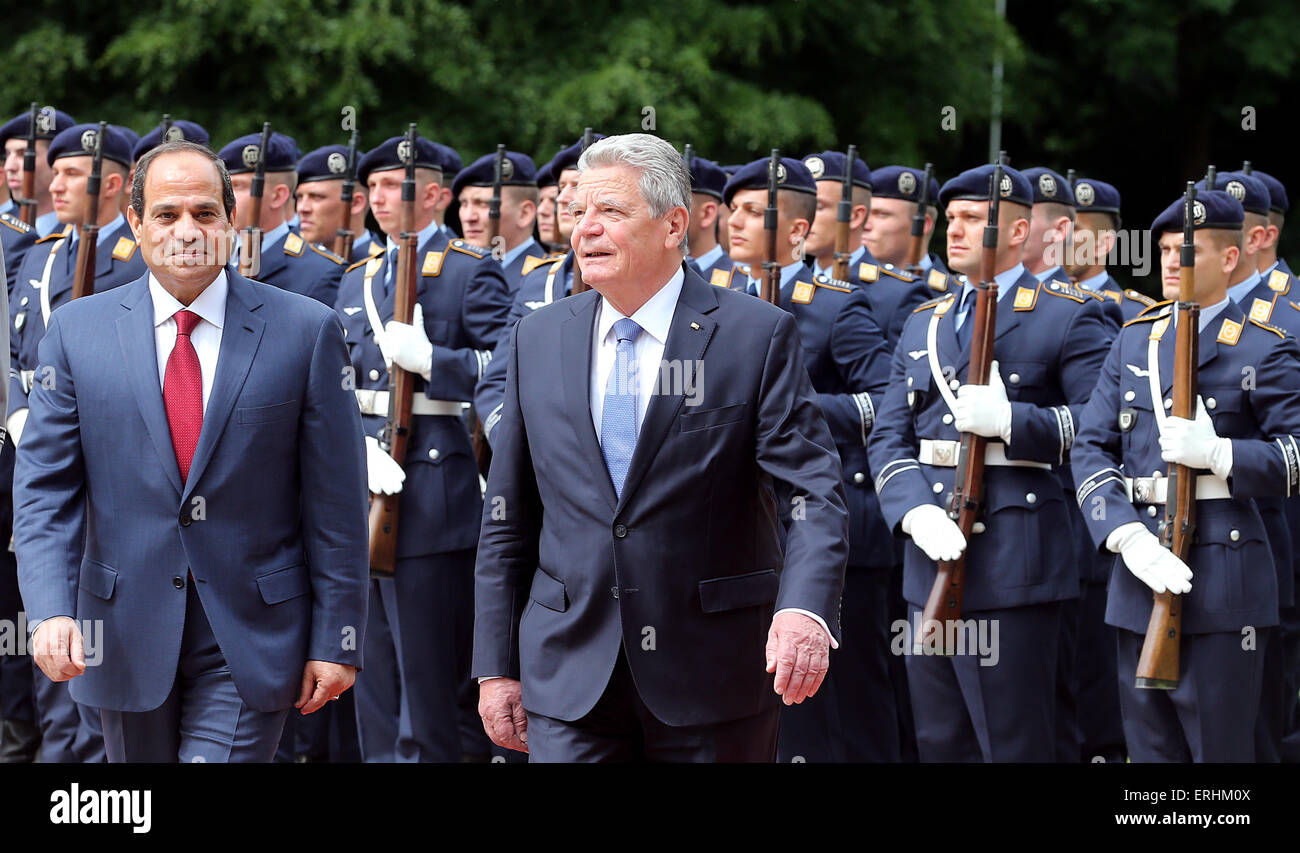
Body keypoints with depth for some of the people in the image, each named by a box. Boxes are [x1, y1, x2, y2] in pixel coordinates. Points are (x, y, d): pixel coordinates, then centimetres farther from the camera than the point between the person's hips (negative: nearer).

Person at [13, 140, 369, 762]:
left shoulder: (305, 331, -3)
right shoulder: (78, 331, 2)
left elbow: (336, 503, -2)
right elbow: (45, 489, 0)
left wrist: (335, 641, -4)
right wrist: (50, 611, -16)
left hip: (250, 641, -2)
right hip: (125, 636, 2)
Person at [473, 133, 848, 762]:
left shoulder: (758, 337, -4)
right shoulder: (538, 340, 8)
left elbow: (815, 496, -13)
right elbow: (507, 521, 12)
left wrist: (804, 610, -31)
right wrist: (495, 665, 7)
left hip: (712, 680, -3)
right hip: (568, 679, 3)